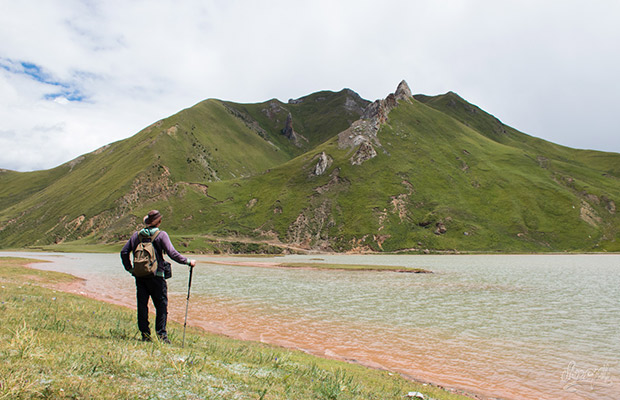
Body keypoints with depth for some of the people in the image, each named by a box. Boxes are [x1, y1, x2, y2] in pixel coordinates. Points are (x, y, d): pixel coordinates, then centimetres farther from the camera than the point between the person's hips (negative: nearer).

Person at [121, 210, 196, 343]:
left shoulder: (137, 235, 7)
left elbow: (124, 252, 9)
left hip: (139, 276, 4)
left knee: (142, 305, 10)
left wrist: (129, 268, 18)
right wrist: (188, 262, -7)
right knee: (161, 305, 4)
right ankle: (161, 334, 1)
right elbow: (172, 253, -14)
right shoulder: (161, 235, -6)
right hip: (156, 276, -4)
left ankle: (145, 334, 13)